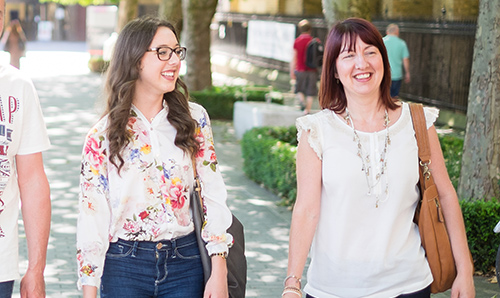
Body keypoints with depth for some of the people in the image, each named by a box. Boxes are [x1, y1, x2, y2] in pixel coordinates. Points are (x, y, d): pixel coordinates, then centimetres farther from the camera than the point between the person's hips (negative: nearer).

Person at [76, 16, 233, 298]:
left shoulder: (195, 119, 0)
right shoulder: (102, 137, -4)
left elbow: (213, 196, 0)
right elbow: (92, 217, -2)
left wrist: (219, 273, -6)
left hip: (185, 264, 1)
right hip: (124, 267, -1)